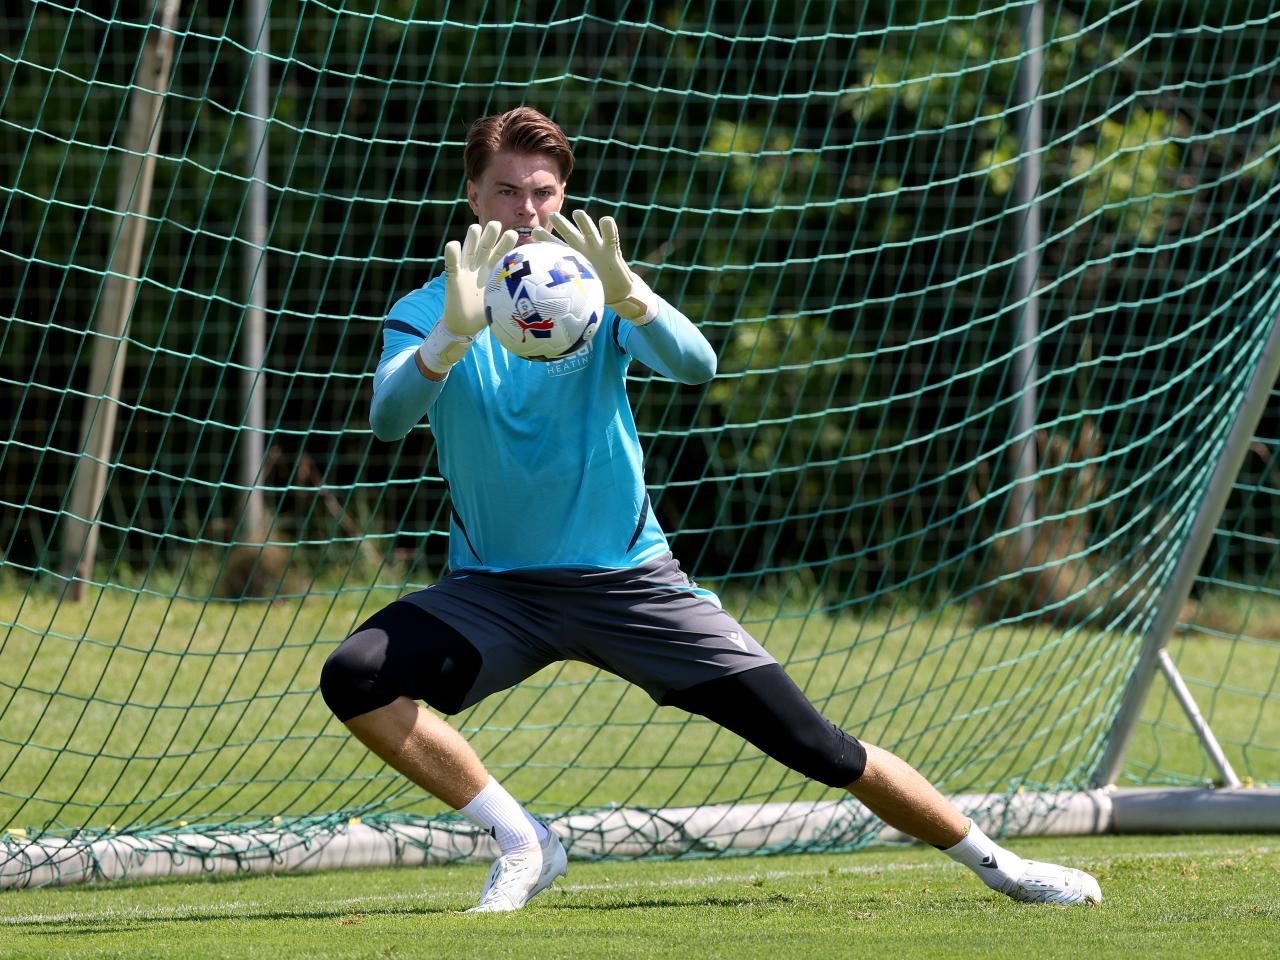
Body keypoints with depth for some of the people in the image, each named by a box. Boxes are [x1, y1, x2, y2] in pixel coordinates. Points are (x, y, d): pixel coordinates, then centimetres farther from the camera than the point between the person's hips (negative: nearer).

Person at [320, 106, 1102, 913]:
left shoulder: (597, 295, -4)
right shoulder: (427, 314, -5)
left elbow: (697, 365, -23)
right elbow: (389, 416, -25)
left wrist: (627, 296, -43)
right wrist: (453, 334, -44)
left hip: (630, 579, -1)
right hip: (496, 589, 1)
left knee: (812, 743, -6)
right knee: (353, 679, -25)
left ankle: (991, 860, 12)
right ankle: (523, 845, -11)